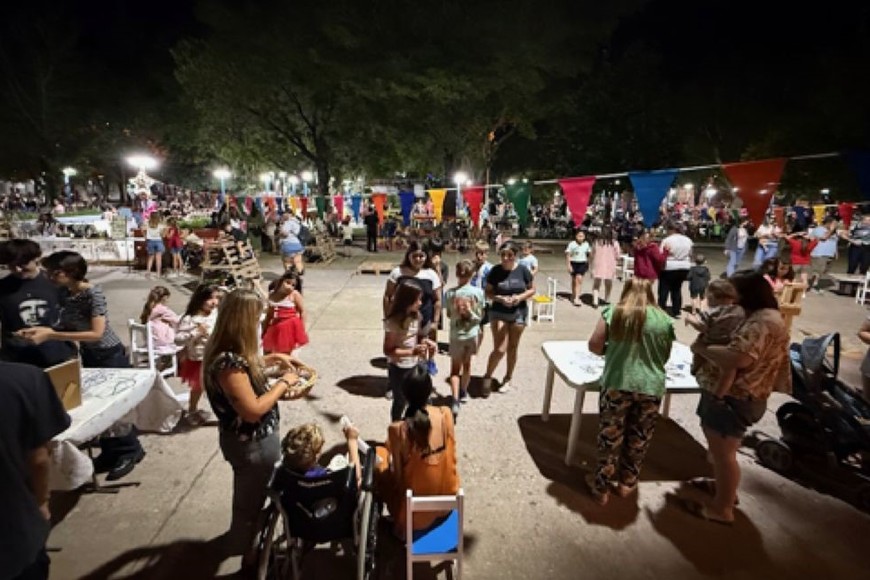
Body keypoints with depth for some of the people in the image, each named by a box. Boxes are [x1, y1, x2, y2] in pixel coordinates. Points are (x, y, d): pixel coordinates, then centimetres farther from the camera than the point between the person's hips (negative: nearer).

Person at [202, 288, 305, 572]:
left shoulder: (229, 351, -5)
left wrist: (270, 359, 7)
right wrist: (283, 383, -22)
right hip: (252, 444, -10)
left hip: (250, 439, 10)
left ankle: (247, 537, 60)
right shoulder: (228, 361, -34)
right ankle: (249, 554, 39)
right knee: (252, 498, 15)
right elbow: (253, 410, -32)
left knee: (251, 494, 33)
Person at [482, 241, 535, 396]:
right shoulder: (495, 271, -8)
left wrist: (521, 297, -17)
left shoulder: (523, 270, -7)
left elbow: (532, 289, 2)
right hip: (498, 313, -1)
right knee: (500, 349, -9)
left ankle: (508, 379, 32)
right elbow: (488, 292, -3)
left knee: (512, 348, 13)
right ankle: (487, 377, 15)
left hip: (519, 313, 2)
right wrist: (499, 298, -22)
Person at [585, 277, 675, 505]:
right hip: (650, 386, 2)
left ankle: (602, 487, 21)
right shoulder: (664, 319, 2)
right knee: (639, 439, 17)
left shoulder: (613, 313, -3)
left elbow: (594, 345, -5)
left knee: (610, 437, 10)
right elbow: (665, 356, 11)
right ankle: (627, 483, 32)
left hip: (617, 383, -1)